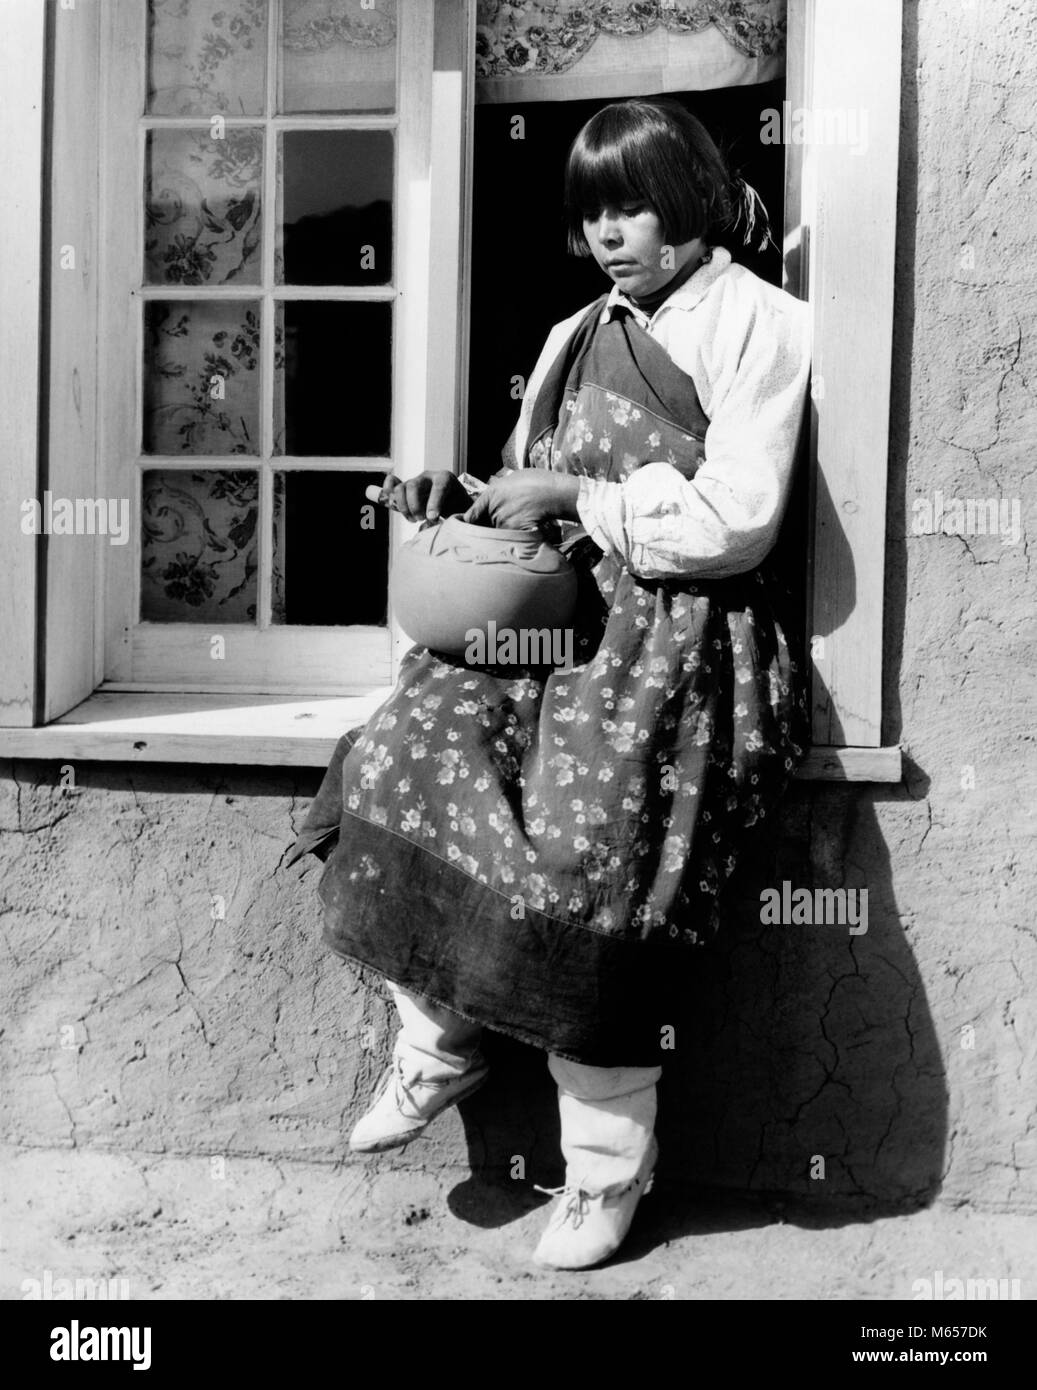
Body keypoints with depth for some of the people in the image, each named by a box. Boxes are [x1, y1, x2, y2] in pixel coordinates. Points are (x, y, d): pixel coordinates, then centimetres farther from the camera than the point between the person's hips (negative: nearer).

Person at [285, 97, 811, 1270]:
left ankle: (607, 1171, 0)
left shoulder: (757, 324, 1)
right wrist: (463, 501, 4)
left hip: (678, 640, -6)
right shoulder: (578, 337, 22)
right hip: (556, 614, 7)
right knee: (402, 766, -17)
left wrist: (572, 498, -11)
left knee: (579, 874, -22)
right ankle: (439, 1046, 4)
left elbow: (734, 523, -10)